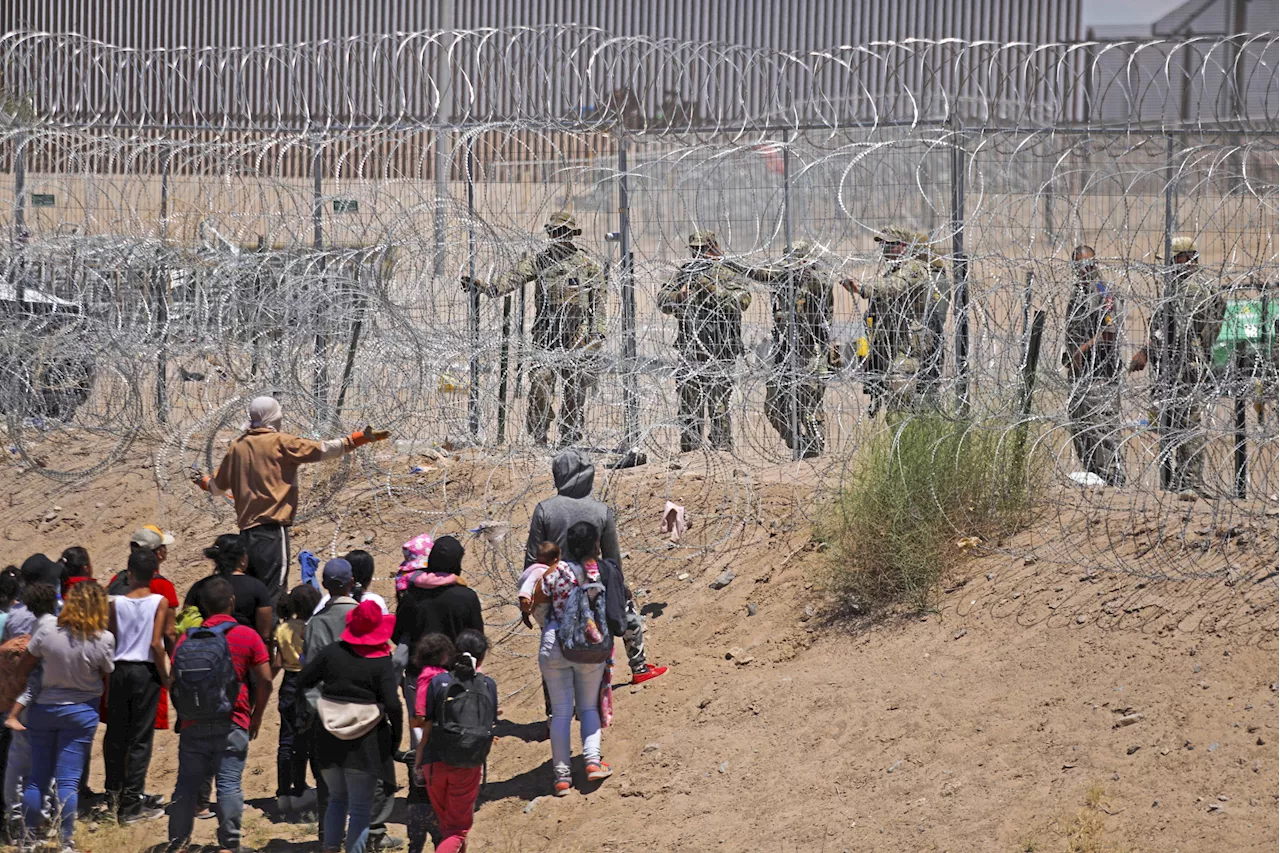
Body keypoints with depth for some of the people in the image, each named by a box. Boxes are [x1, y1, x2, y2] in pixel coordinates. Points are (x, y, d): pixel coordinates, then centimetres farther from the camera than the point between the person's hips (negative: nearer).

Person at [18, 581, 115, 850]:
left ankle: (28, 838, 16)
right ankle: (66, 842, 0)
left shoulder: (47, 632, -13)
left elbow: (25, 665, -1)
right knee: (68, 780, 1)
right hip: (81, 711, -1)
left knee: (37, 777, 11)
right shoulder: (104, 640, -14)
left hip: (42, 708, 1)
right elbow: (106, 674, -2)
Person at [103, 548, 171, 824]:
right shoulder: (160, 603, -7)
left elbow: (110, 644, 2)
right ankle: (131, 806, -1)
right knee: (140, 739, 1)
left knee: (115, 735, 15)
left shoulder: (117, 603, 0)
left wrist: (107, 678, 14)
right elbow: (156, 644, -13)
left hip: (119, 670, 2)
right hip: (146, 672, -2)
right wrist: (165, 677, -3)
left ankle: (114, 794, 25)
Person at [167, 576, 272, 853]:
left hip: (192, 726, 3)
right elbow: (265, 681, -5)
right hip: (232, 725, -3)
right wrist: (257, 715, 9)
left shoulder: (186, 639, 5)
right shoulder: (247, 636, -3)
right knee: (229, 783, -2)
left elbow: (175, 681, 7)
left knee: (186, 784, 9)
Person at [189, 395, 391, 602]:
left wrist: (203, 480, 48)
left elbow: (218, 485, 24)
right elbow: (322, 450, -7)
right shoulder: (279, 442, -4)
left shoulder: (237, 447, 13)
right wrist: (363, 437, -4)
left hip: (246, 529, 7)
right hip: (272, 529, -7)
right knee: (273, 594, -10)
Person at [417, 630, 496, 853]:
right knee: (458, 828, 8)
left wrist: (419, 760, 8)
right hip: (469, 767, -1)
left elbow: (426, 727, -5)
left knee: (446, 822, 24)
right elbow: (491, 727, 1)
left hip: (436, 762, 1)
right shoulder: (488, 686, -6)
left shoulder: (439, 682, -7)